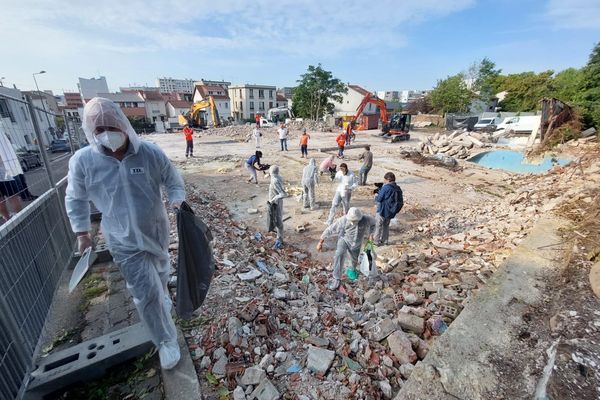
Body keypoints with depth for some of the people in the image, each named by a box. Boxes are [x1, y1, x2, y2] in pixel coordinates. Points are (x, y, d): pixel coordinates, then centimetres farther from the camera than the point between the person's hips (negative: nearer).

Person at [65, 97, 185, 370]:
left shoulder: (150, 153, -15)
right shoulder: (82, 161, -13)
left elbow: (173, 182, -2)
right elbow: (75, 199, 3)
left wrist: (177, 203, -20)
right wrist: (82, 234, 5)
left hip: (157, 233, 2)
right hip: (124, 243, -1)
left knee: (160, 274, 28)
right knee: (145, 294, 1)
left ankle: (161, 297, 63)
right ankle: (166, 341, 22)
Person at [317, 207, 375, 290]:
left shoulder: (366, 219, -27)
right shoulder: (343, 220, -33)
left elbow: (373, 221, -2)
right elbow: (330, 229, -26)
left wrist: (371, 234, -11)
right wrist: (320, 242, -22)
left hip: (356, 244, 3)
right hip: (344, 239, -2)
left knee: (355, 260, 22)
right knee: (339, 255, -29)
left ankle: (353, 269, 60)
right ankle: (336, 279, -17)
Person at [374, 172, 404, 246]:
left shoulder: (386, 188, -21)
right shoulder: (398, 189, 3)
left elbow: (379, 199, -17)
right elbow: (401, 202, 10)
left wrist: (376, 196, 4)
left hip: (382, 211, -7)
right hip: (391, 212, 7)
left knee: (378, 226, 7)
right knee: (386, 225, 21)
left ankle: (376, 241, 14)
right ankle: (385, 240, 29)